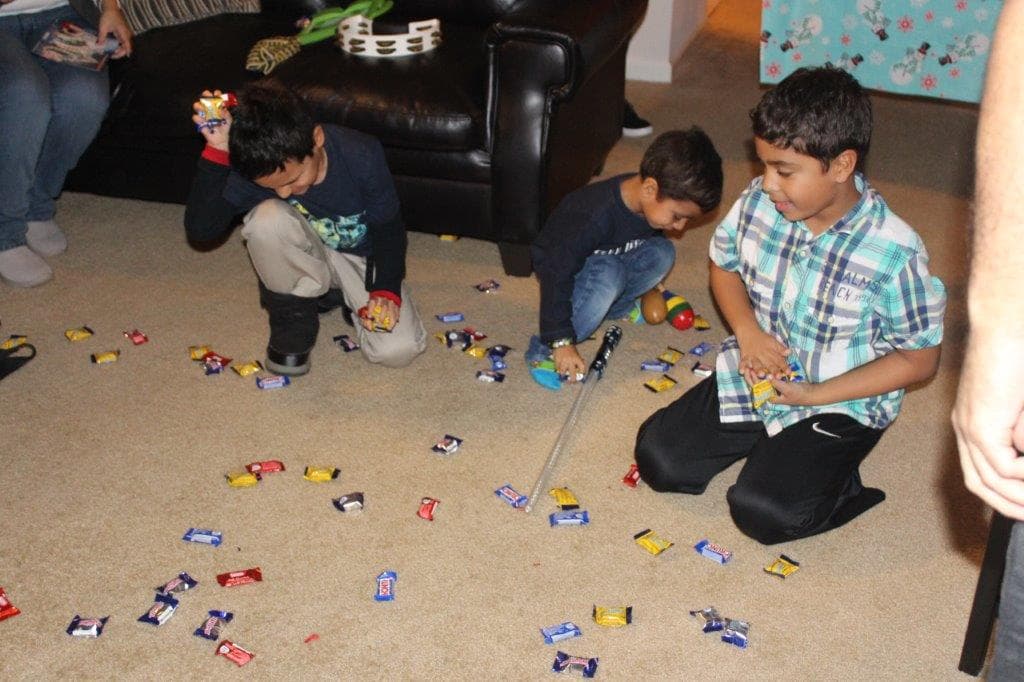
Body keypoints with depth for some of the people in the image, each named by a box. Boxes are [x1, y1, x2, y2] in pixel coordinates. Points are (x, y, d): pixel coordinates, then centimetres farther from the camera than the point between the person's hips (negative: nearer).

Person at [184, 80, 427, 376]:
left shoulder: (362, 157, -28)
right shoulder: (255, 167, -24)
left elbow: (388, 228, -14)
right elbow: (200, 228, -34)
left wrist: (386, 290, -27)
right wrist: (216, 152, -42)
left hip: (362, 257, 0)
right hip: (306, 257, 0)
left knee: (398, 351, -21)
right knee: (267, 218, -34)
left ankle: (341, 293, 11)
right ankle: (293, 316, -9)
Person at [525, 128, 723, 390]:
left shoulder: (651, 204, -16)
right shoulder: (596, 215, -39)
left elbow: (651, 238, 9)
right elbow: (558, 275, -37)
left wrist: (649, 287, 21)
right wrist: (562, 342, -36)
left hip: (611, 259, 7)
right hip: (558, 264, -7)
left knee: (662, 253, -16)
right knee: (609, 276, -37)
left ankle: (614, 307, 5)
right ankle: (544, 350, -25)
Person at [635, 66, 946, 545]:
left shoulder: (894, 253, -25)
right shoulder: (757, 204, -12)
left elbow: (920, 359, -14)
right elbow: (723, 264, 10)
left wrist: (814, 394, -20)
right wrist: (748, 331, -11)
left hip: (839, 403, -5)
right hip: (756, 375, 5)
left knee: (760, 510, -22)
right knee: (657, 457, -3)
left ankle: (839, 475, 8)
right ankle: (768, 442, 17)